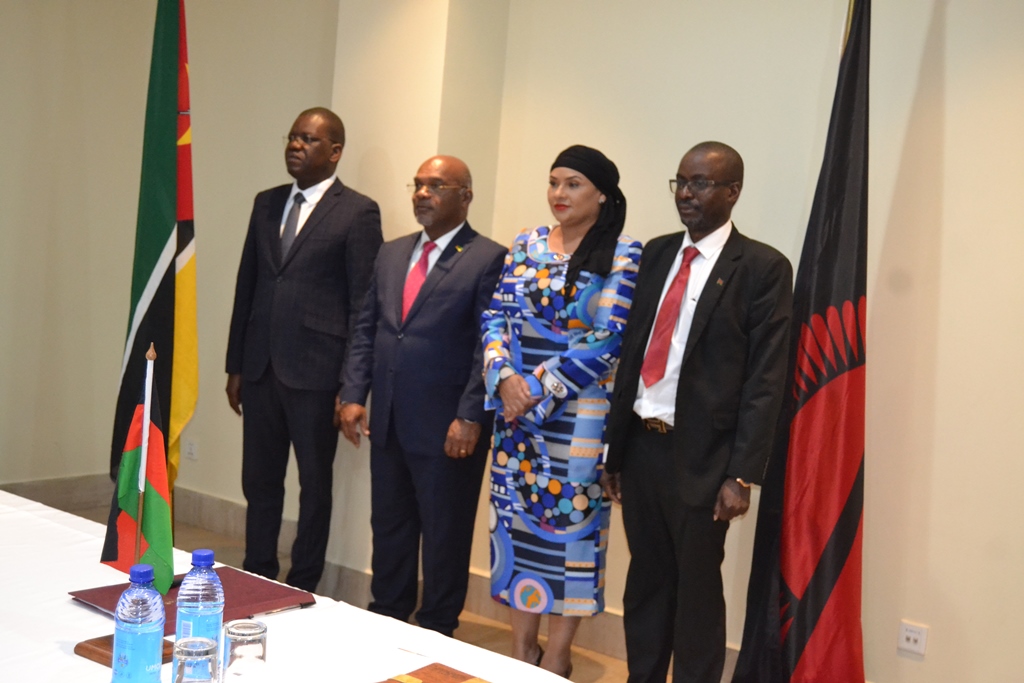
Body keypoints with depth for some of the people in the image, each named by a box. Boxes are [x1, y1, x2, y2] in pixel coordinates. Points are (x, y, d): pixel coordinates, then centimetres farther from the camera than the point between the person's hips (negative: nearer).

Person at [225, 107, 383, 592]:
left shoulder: (357, 213, -6)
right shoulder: (266, 204, 12)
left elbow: (364, 303, -8)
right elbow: (246, 285, 14)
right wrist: (235, 365, 12)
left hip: (316, 370, -5)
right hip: (261, 367, 5)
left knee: (314, 484, 8)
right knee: (259, 481, 13)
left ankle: (302, 588, 21)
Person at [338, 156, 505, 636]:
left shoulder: (489, 260, -7)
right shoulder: (391, 253, 14)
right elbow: (366, 329, 14)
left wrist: (469, 417, -17)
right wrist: (353, 395, 5)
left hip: (447, 429, -6)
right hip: (388, 422, 6)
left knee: (444, 537, 7)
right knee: (388, 529, 16)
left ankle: (436, 634, 22)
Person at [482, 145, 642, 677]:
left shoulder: (623, 254, -6)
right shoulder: (526, 244, 9)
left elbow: (609, 339, -13)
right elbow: (496, 315, 5)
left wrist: (540, 386, -15)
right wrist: (505, 378, -12)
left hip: (578, 410, -4)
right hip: (516, 403, 5)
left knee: (572, 518, 2)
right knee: (515, 515, 9)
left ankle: (556, 654, 17)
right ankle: (521, 643, 24)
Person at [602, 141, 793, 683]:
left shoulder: (762, 268, -7)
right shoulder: (656, 254, 10)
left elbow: (765, 380, -10)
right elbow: (632, 352, 10)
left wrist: (741, 475, -15)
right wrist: (614, 450, 9)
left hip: (701, 456, -5)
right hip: (641, 445, 5)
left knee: (697, 592, 8)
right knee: (646, 583, 17)